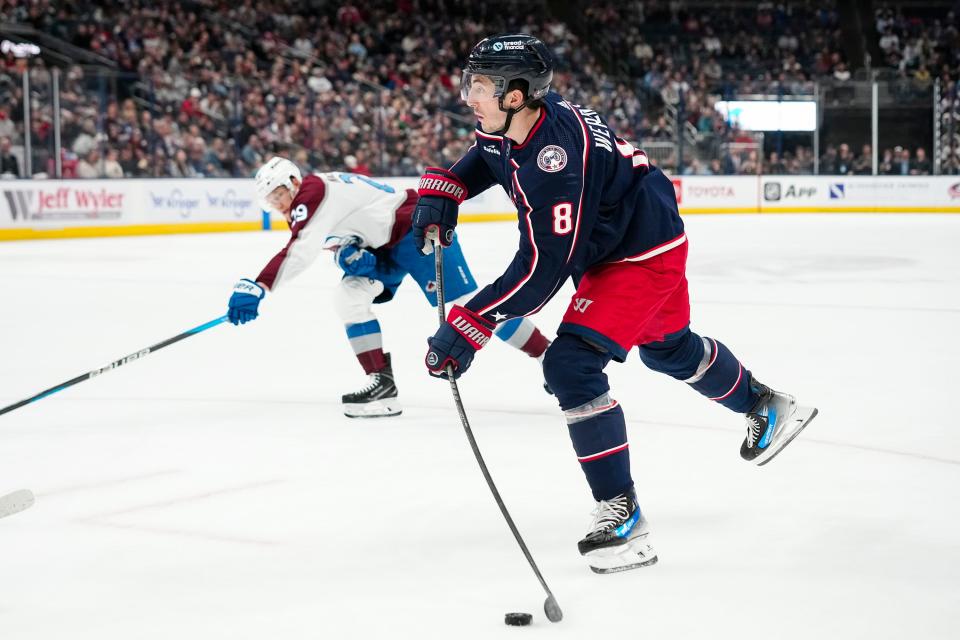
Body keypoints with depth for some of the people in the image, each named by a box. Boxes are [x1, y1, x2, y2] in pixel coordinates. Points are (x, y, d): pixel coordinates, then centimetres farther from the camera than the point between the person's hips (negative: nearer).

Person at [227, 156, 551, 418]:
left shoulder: (314, 192, -23)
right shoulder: (304, 206, 9)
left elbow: (300, 250, -35)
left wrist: (256, 288, -44)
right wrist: (346, 252, -15)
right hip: (383, 246, 10)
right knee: (350, 295, -7)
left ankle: (549, 354, -2)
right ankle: (382, 383, -6)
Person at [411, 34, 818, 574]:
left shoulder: (557, 155, -36)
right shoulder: (509, 124, -9)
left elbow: (544, 269, -36)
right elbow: (484, 158, 18)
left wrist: (468, 326, -35)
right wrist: (441, 192, -1)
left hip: (646, 253, -10)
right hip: (611, 243, 10)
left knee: (572, 365, -20)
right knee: (670, 349, 29)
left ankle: (622, 514, -14)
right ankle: (767, 406, 54)